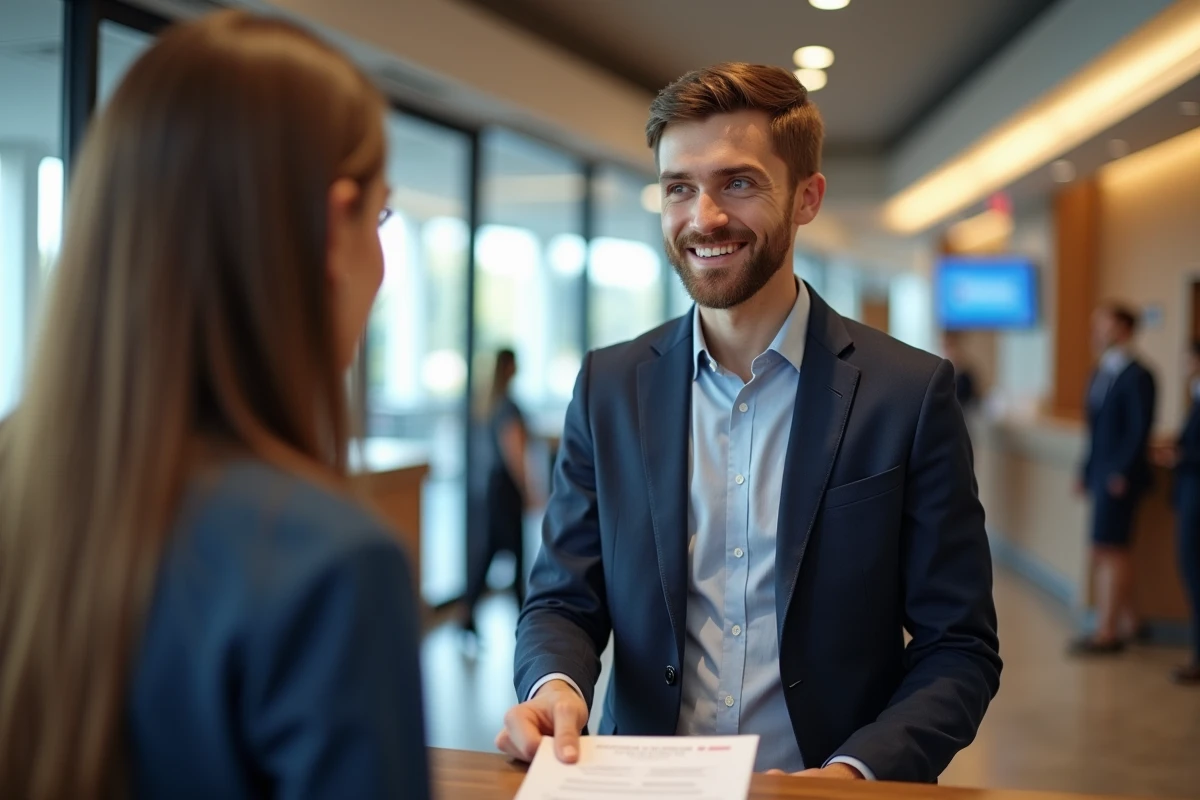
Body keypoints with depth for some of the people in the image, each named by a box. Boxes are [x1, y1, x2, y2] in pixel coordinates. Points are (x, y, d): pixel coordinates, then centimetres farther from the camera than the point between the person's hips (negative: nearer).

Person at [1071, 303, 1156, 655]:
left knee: (1109, 550, -6)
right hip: (1100, 474, 9)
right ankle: (1125, 620, 24)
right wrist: (1088, 469, 14)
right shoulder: (1101, 373, 13)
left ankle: (1107, 632, -2)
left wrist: (1122, 472, -18)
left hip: (1119, 476, -9)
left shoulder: (1136, 376, -12)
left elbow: (1140, 428, -16)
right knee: (1110, 550, 13)